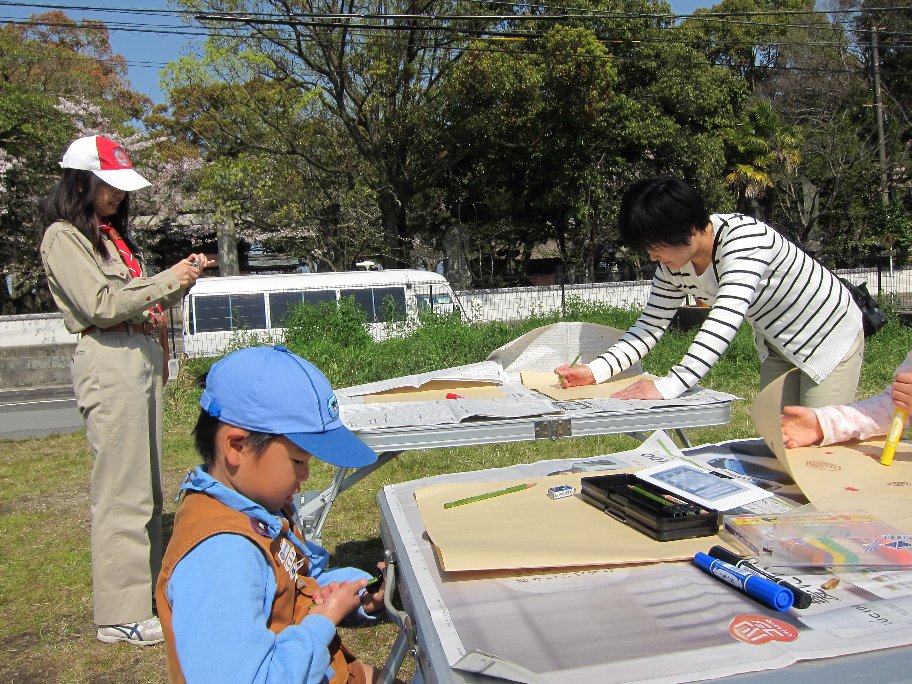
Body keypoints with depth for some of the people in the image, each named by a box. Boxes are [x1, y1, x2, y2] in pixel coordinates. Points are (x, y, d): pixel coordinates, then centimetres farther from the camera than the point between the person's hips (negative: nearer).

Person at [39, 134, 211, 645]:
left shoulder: (113, 233, 19)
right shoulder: (63, 237, -6)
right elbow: (102, 305, -16)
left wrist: (182, 279, 4)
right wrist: (168, 278, -12)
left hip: (144, 358, 9)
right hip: (109, 363, -9)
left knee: (147, 486, 13)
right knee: (122, 492, -5)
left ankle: (147, 585, 24)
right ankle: (122, 614, 5)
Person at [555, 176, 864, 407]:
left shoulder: (743, 236, -35)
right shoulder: (673, 265, -12)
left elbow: (725, 320, -46)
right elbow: (650, 326, -10)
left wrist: (668, 387, -53)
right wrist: (595, 371, -25)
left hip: (830, 334, -6)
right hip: (776, 345, 7)